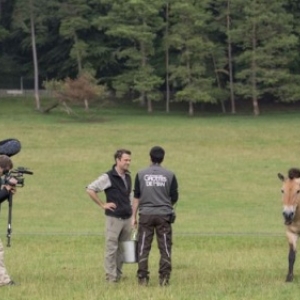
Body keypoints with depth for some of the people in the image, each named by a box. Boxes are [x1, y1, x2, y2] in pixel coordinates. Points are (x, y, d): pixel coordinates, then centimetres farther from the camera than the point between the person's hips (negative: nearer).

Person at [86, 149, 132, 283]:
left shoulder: (128, 177, 13)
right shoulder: (108, 177, -9)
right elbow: (90, 189, -11)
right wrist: (102, 205, -10)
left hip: (126, 218, 7)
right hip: (114, 218, -7)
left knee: (123, 249, 9)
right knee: (111, 248, -4)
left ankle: (119, 275, 17)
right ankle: (111, 277, -2)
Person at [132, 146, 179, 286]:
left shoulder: (141, 174, 0)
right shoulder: (169, 175, 0)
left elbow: (136, 197, 2)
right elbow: (174, 198, 5)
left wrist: (134, 216, 8)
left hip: (146, 215, 0)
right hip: (164, 215, 0)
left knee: (143, 248, 5)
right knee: (165, 248, 5)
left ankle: (142, 278, 4)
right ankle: (164, 278, 2)